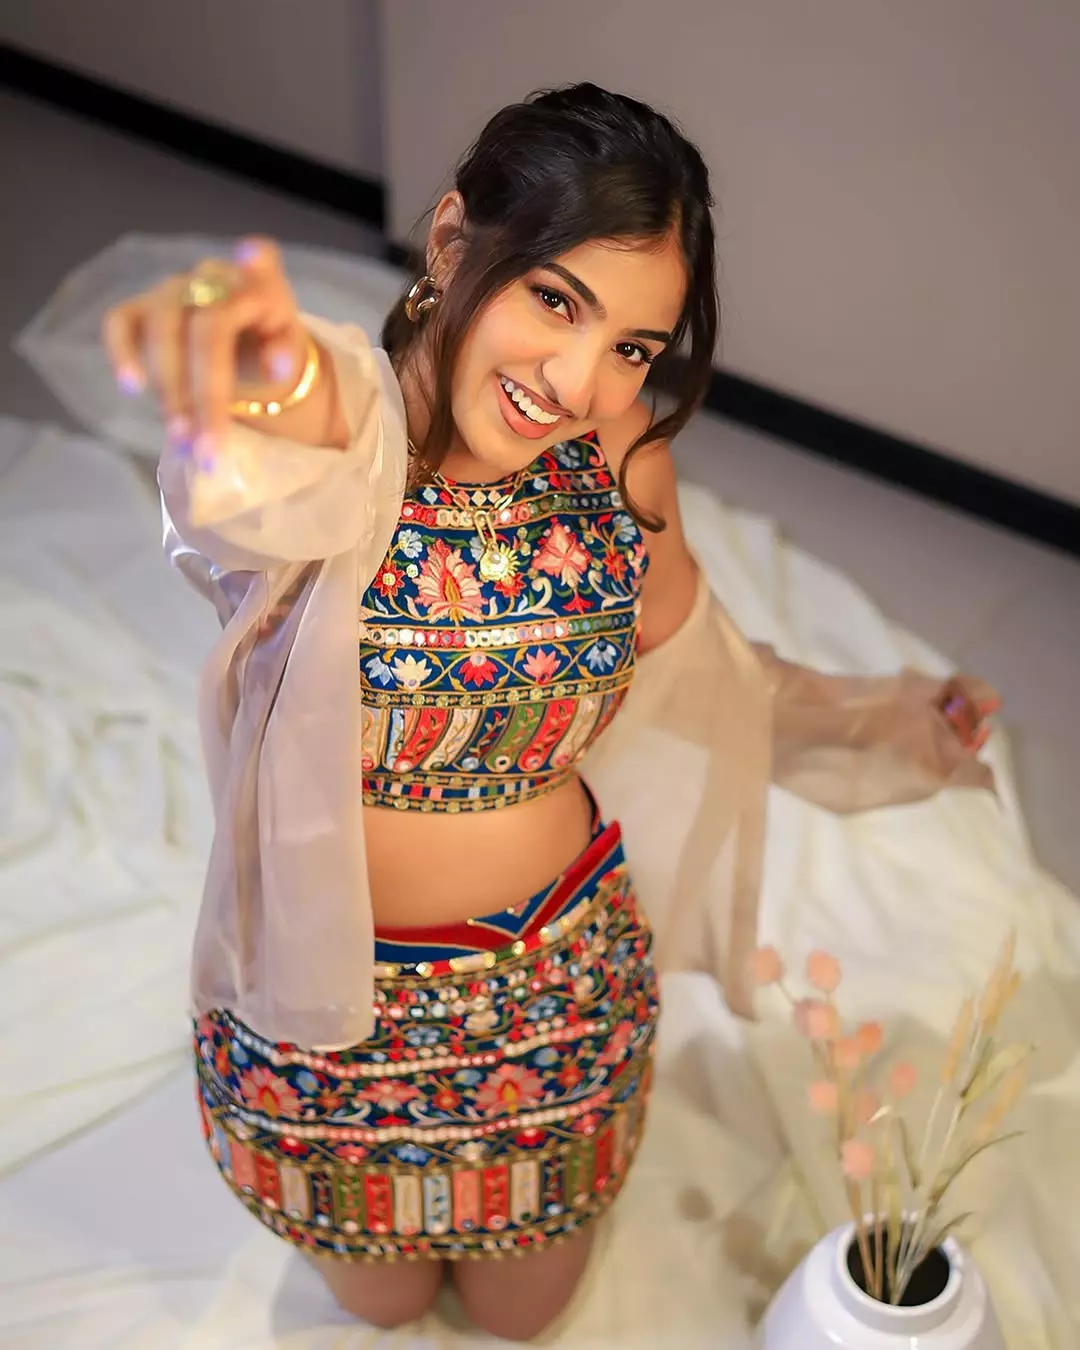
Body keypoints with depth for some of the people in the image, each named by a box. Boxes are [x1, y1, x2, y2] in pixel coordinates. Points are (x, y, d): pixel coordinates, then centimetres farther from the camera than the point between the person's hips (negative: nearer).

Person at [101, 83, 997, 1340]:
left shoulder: (621, 456, -15)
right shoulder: (345, 430, -29)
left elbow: (680, 657, 4)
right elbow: (273, 481, -55)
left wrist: (893, 724, 12)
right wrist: (261, 399, -78)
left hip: (558, 987, 3)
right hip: (328, 998, -2)